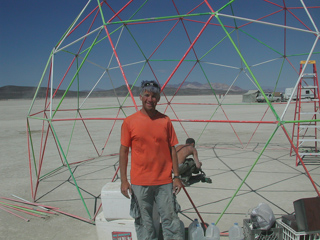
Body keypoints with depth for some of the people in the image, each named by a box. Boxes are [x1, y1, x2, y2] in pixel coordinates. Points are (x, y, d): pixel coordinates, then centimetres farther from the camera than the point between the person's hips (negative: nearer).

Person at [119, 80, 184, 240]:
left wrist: (176, 176, 3)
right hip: (139, 183, -1)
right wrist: (124, 180, -3)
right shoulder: (129, 122, -3)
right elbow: (124, 151, 0)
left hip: (165, 181, 1)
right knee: (144, 222, 10)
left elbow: (172, 150, 6)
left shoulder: (165, 121, 2)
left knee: (170, 218, 9)